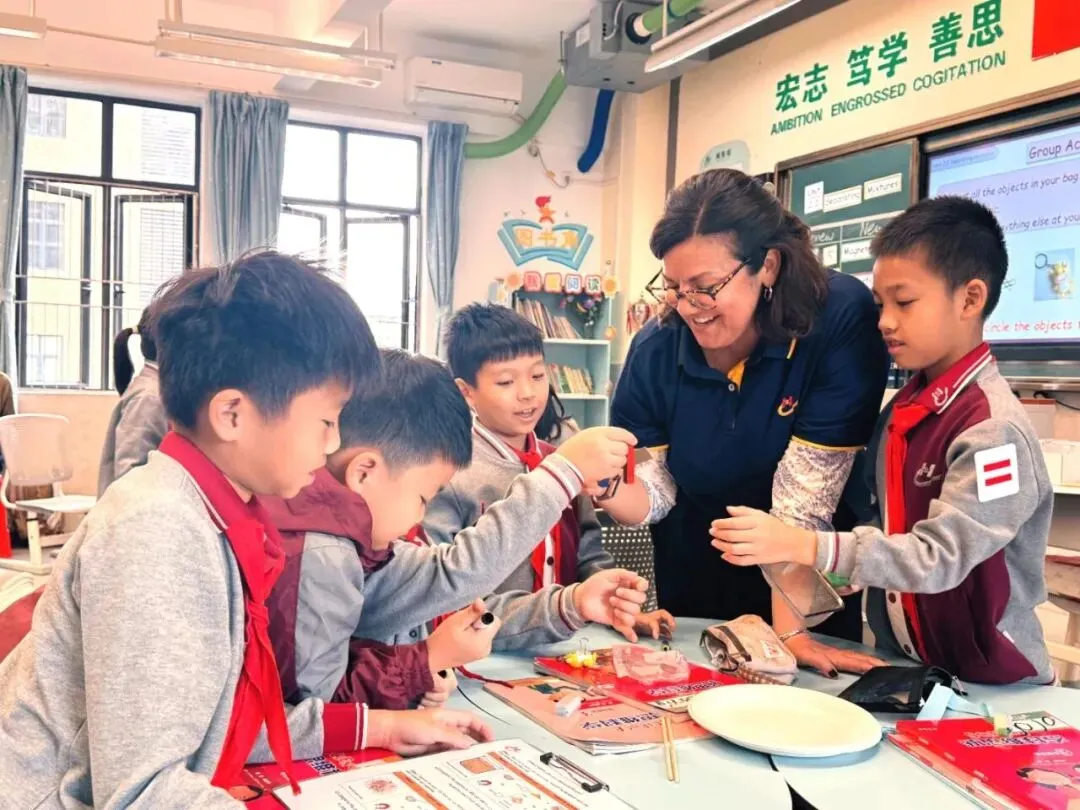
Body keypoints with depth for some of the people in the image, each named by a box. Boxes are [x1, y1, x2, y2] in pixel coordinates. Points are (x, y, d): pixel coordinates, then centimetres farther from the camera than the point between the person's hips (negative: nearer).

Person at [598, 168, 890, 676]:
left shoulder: (841, 321, -26)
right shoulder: (655, 349, -16)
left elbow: (803, 499, -27)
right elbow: (652, 495, -9)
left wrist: (788, 631, -26)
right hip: (695, 578, 3)